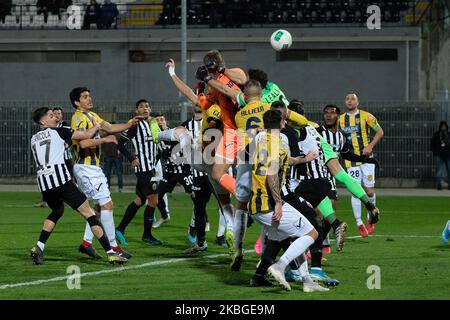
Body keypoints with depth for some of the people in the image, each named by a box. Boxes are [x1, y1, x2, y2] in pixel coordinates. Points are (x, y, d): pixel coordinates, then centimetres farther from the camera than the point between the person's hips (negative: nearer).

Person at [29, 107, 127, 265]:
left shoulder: (34, 139, 21)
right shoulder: (58, 132, 6)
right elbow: (86, 135, 7)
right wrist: (96, 127, 25)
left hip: (43, 183, 6)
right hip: (60, 179, -6)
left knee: (57, 212, 32)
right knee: (88, 213, -2)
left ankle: (38, 247, 17)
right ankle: (110, 253, -7)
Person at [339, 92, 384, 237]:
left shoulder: (366, 116, -3)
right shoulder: (340, 120, 8)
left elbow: (380, 132, 0)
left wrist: (370, 146, -12)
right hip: (350, 160, 2)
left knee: (369, 191, -2)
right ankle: (359, 223, 3)